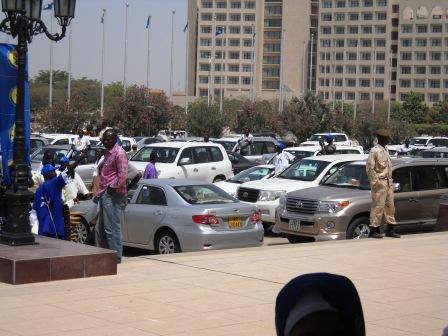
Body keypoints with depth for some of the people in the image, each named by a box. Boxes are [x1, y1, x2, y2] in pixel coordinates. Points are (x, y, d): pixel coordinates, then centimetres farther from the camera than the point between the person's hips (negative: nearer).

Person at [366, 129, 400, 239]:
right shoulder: (375, 151, -11)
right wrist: (375, 181, -16)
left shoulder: (385, 150, 15)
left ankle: (391, 229, 17)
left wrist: (390, 180, 17)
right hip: (379, 183, -9)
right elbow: (369, 168, -15)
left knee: (390, 206, 11)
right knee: (378, 206, -7)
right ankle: (374, 230, -2)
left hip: (388, 182, 9)